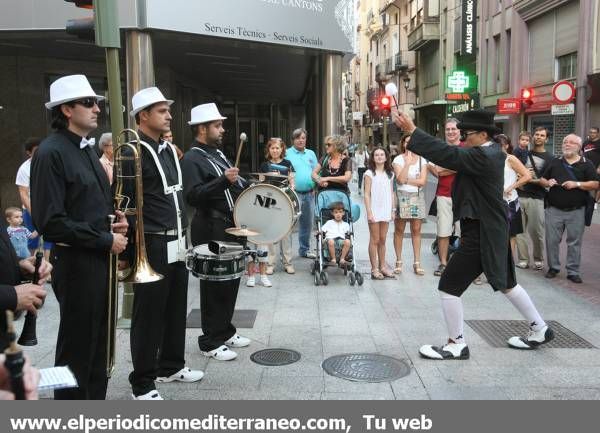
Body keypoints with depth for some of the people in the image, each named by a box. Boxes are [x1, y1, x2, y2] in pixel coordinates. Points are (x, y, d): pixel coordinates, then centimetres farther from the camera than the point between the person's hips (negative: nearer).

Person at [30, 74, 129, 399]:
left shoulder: (86, 149, 13)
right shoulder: (51, 152, -15)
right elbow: (50, 222, -21)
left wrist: (115, 218, 4)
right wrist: (105, 240, -17)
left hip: (100, 260, 9)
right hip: (76, 263, -9)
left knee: (98, 345, 18)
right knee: (76, 351, 4)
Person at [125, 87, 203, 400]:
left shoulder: (169, 150, 14)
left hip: (178, 244, 8)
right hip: (153, 246, -8)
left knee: (176, 310, 17)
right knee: (148, 315, 2)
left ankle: (171, 366, 34)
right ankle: (142, 383, 14)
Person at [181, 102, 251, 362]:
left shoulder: (218, 154, 16)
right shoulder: (192, 159, -12)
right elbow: (192, 196, -24)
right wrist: (223, 180, -31)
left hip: (231, 227, 9)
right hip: (211, 230, -9)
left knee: (231, 281, 15)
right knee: (215, 285, -1)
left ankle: (225, 331, 30)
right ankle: (210, 342, 11)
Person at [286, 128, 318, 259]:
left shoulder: (311, 154, 16)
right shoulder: (287, 154, 0)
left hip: (309, 193, 5)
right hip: (294, 194, -5)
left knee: (307, 223, 12)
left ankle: (304, 249, 24)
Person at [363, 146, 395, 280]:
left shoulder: (390, 174, 10)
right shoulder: (369, 174, -4)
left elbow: (392, 194, 13)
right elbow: (367, 195, -7)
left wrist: (393, 210, 8)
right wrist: (369, 212, -12)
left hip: (386, 211, 4)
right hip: (374, 211, -4)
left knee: (382, 240, 11)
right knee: (375, 240, 0)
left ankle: (382, 266, 19)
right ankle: (374, 268, 6)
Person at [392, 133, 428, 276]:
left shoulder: (422, 160, 7)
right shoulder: (398, 159, 0)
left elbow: (422, 181, -4)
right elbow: (400, 180, -14)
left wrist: (406, 180, -9)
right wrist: (408, 162, -16)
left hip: (417, 196, 2)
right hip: (401, 196, -2)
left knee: (416, 230, 3)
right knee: (399, 230, 3)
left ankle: (417, 263, 6)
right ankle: (399, 262, 12)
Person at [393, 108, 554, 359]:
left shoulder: (483, 156, -21)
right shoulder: (492, 151, 10)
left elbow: (447, 155, -30)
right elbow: (457, 156, 6)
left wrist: (412, 131, -30)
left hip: (480, 233, -11)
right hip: (491, 230, 11)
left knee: (448, 287, -3)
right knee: (506, 283, 24)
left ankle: (456, 344, 8)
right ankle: (540, 330, 36)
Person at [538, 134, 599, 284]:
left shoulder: (586, 164, 3)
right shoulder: (554, 163, 12)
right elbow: (542, 180, 15)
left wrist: (577, 184, -16)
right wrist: (547, 182, -8)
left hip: (576, 211, -2)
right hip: (554, 209, 2)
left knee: (574, 242, 3)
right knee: (552, 240, 4)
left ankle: (573, 271, 12)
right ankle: (553, 267, 19)